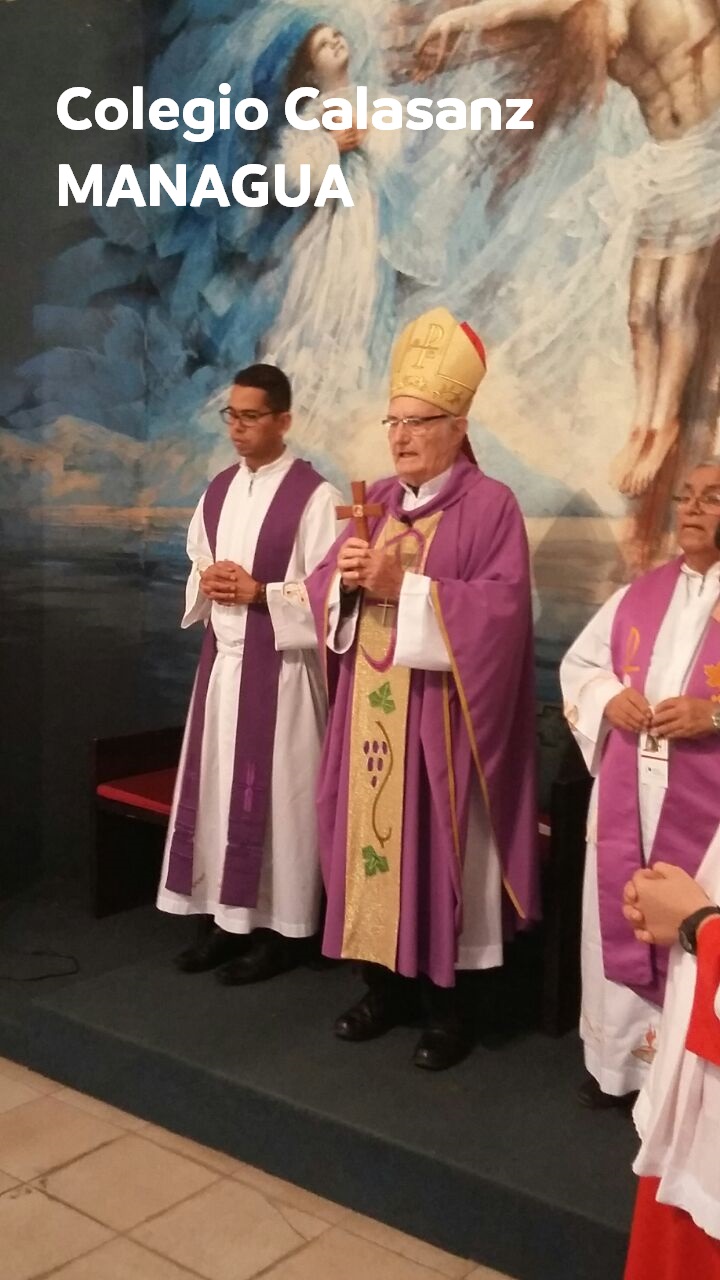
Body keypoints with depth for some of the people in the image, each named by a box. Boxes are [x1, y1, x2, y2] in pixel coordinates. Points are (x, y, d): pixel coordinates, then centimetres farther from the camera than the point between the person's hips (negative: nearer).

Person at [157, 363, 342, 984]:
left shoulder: (313, 495, -10)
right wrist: (206, 583, -4)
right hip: (222, 658, 7)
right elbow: (196, 565, 18)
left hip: (280, 665, -7)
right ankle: (230, 917, 23)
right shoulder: (218, 489, 12)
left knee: (276, 790, -1)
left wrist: (259, 593, -18)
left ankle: (284, 930, 13)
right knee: (219, 785, 10)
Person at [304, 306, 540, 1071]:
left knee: (435, 847, -1)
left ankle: (445, 1001, 15)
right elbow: (320, 592, 12)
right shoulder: (376, 502, 13)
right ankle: (386, 984, 24)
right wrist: (345, 579, -11)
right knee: (374, 838, 9)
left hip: (440, 719, -6)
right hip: (371, 712, 6)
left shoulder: (490, 505, -6)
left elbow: (500, 608, -17)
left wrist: (406, 585, -21)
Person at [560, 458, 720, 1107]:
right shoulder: (642, 592, 11)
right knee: (617, 926, 12)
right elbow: (578, 662, 16)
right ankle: (621, 1059, 30)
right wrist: (608, 696, -3)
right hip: (626, 802, 5)